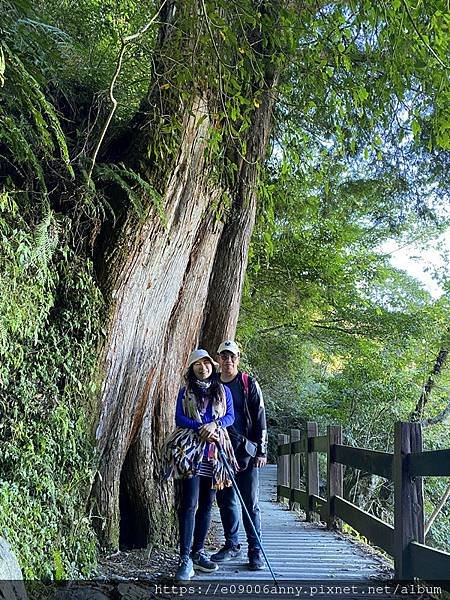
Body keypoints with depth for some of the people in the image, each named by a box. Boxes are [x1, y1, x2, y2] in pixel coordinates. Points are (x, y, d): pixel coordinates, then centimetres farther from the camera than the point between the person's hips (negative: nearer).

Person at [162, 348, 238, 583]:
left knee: (206, 504, 8)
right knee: (190, 503, -11)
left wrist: (214, 424, -14)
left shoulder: (223, 390, 14)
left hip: (215, 451, 3)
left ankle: (198, 553, 19)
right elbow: (179, 418, 1)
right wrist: (200, 428, -15)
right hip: (191, 450, -3)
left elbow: (231, 416, 6)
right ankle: (185, 559, -11)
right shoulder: (185, 392, 9)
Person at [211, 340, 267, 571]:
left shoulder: (249, 384, 0)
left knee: (250, 502, -2)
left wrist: (261, 451, -8)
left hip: (246, 451, -4)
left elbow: (259, 419, -2)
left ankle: (255, 550, 6)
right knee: (226, 500, 11)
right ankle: (232, 545, 25)